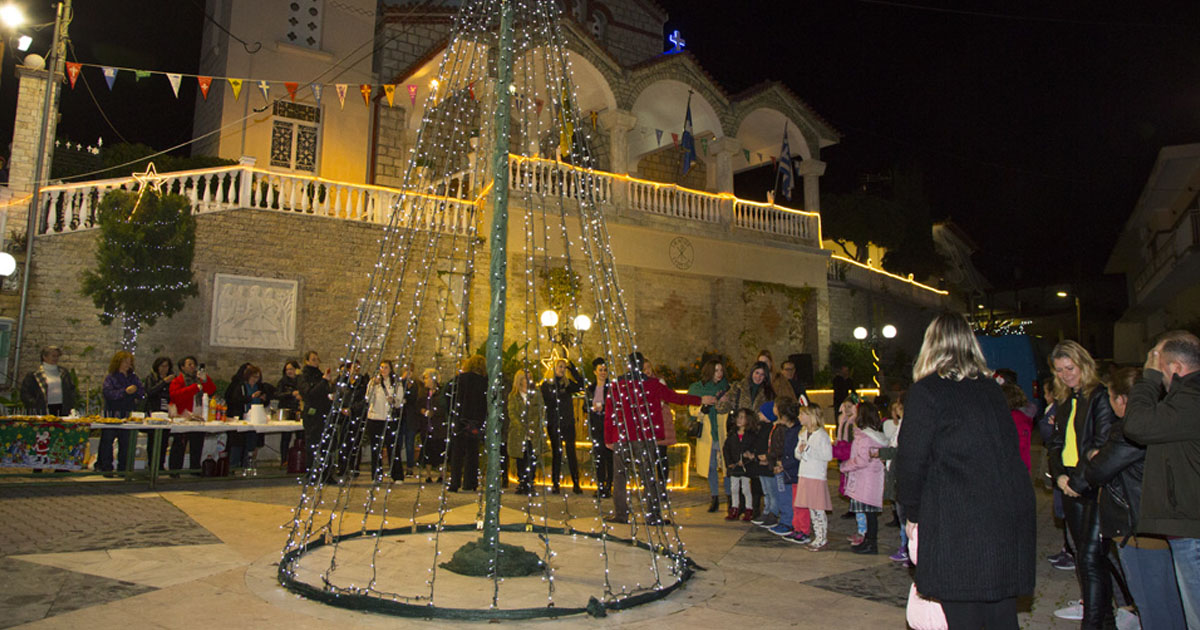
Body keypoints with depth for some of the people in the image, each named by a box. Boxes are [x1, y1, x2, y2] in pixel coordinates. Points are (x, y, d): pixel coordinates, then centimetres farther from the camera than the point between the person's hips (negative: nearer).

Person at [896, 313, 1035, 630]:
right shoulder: (992, 389, 11)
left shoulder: (925, 392, -7)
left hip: (958, 523, -6)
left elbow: (911, 461, -11)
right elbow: (1010, 447, 14)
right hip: (1010, 518, 6)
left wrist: (911, 514, 3)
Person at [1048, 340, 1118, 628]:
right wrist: (1059, 475, -1)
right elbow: (1056, 443, 15)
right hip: (1071, 486, 8)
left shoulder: (1100, 396, -8)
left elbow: (1103, 444, -14)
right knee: (1085, 558, 13)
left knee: (1090, 558, -11)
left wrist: (1079, 480, -14)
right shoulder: (1065, 403, 16)